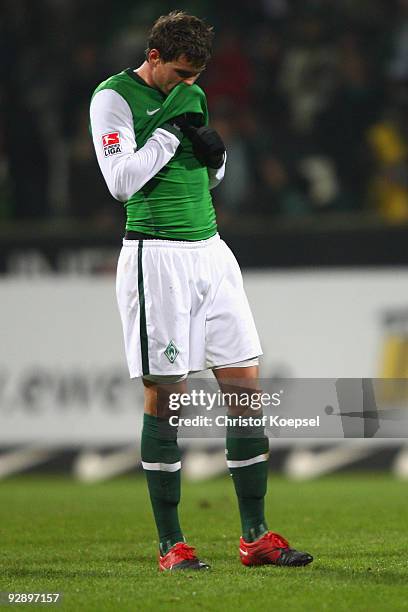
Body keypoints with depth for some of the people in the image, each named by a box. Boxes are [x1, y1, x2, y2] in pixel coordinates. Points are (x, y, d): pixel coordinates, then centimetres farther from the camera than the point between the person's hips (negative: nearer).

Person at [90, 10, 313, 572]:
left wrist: (213, 151, 2)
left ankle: (255, 535, 9)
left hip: (210, 249, 7)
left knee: (245, 385, 3)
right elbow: (121, 181, -17)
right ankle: (171, 544, 3)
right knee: (165, 397, -5)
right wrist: (171, 127, -14)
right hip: (156, 256, -7)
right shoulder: (114, 98, -5)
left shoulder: (188, 97, 15)